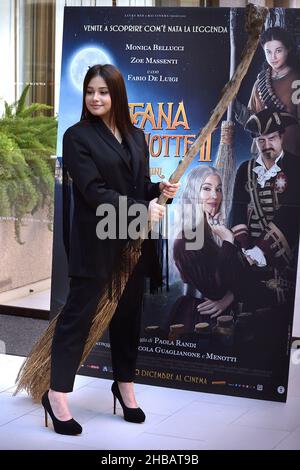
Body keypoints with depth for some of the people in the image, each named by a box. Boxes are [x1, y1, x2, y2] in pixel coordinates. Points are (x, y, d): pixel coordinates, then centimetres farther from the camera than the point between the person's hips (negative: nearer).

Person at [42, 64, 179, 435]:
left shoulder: (136, 136, 11)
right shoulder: (78, 136, -7)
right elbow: (94, 191, -15)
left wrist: (160, 190, -5)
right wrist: (140, 209, -19)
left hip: (134, 240, 6)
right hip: (95, 240, -5)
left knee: (128, 314, 13)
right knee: (78, 314, 0)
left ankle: (125, 385, 29)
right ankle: (57, 394, 10)